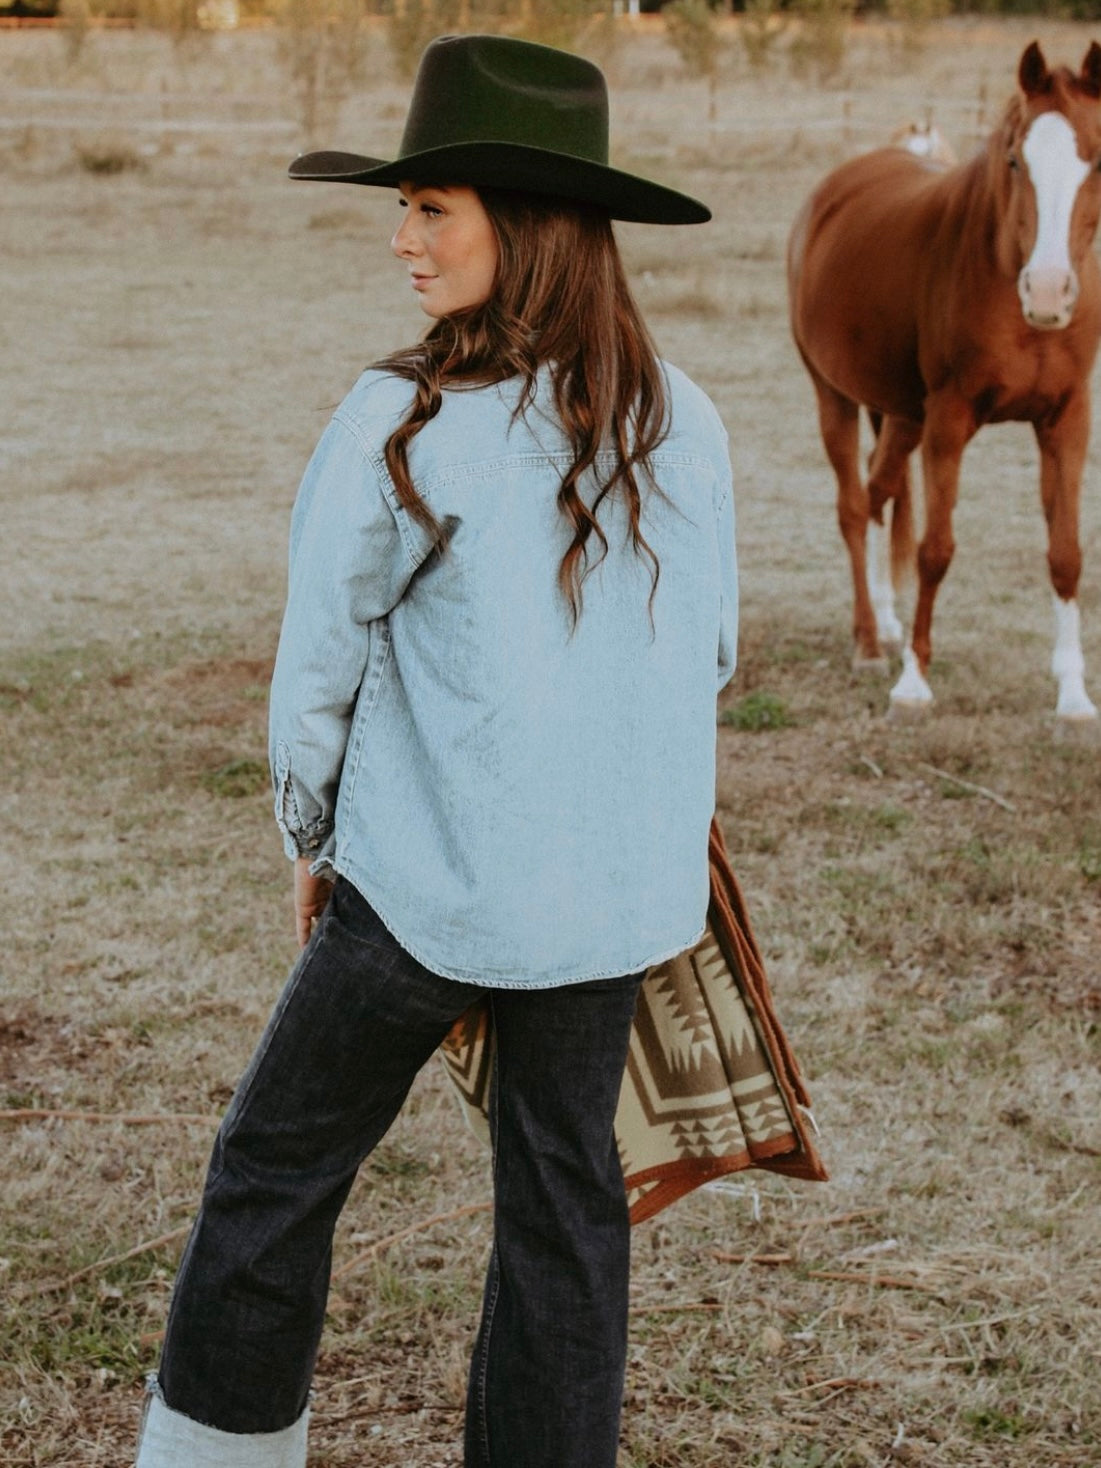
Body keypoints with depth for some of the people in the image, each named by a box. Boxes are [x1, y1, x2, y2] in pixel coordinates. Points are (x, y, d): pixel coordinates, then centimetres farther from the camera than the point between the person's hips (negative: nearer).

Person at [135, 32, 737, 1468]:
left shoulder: (403, 423, -15)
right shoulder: (682, 423, -1)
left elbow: (319, 666, -8)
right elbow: (711, 651, 9)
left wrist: (314, 840, 9)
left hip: (430, 880, -4)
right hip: (624, 883, 5)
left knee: (277, 1165, 13)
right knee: (564, 1189, 16)